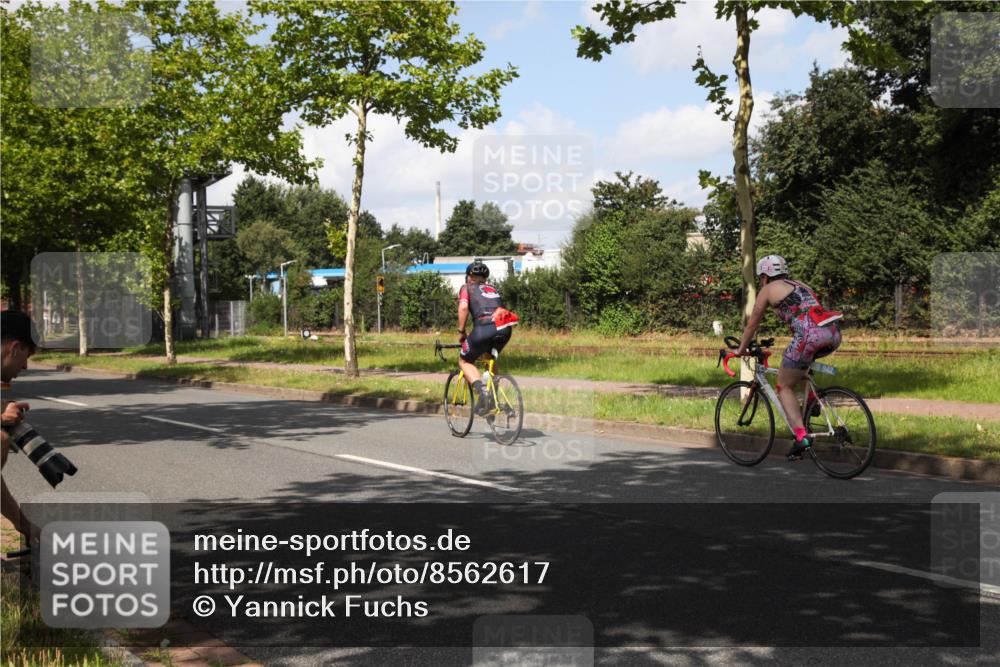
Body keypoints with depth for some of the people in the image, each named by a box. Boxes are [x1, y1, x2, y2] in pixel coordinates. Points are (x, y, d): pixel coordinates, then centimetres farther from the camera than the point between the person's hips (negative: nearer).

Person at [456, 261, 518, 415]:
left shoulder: (467, 288, 19)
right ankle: (492, 400, 23)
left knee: (464, 361, 16)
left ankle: (481, 389, -10)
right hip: (505, 328, 5)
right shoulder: (493, 289, 33)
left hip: (484, 328, -5)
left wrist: (461, 332, 7)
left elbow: (463, 307, 0)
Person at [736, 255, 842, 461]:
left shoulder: (768, 290, 15)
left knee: (784, 386, 8)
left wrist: (741, 349, 37)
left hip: (811, 334, -7)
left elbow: (752, 324, 22)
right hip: (834, 333, 7)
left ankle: (801, 437, -8)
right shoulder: (800, 286, 33)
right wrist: (794, 350, 54)